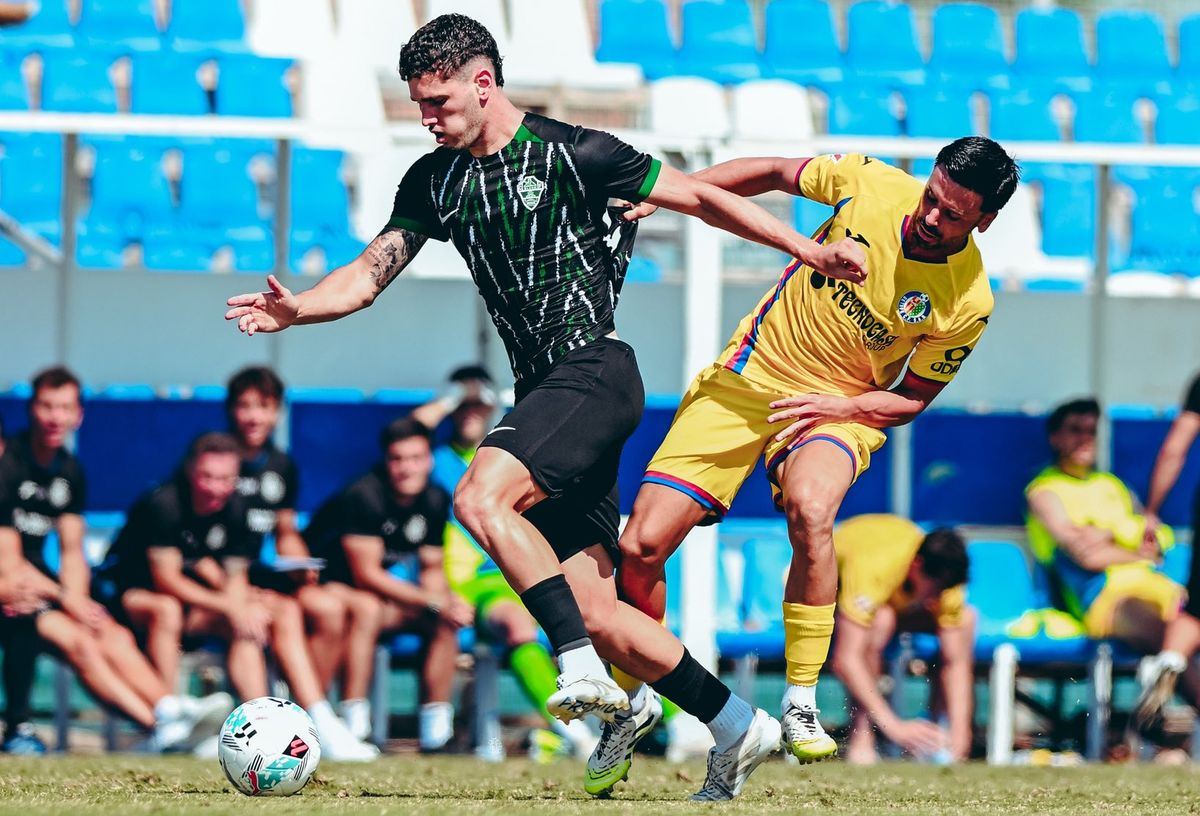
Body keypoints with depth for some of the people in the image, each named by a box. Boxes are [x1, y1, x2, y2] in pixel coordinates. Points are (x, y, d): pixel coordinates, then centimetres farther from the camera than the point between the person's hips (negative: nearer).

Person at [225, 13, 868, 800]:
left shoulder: (573, 153, -7)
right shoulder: (434, 181, 11)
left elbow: (699, 197, -1)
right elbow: (370, 273, 6)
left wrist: (809, 248, -4)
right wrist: (298, 308, -14)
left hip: (595, 372, -7)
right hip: (542, 389, 7)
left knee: (481, 497, -30)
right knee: (595, 612, 3)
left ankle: (587, 672, -27)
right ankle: (740, 727, 14)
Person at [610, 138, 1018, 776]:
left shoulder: (967, 304, -16)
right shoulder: (872, 184, -13)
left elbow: (913, 398, -2)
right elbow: (775, 174, 5)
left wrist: (843, 406, -20)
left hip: (843, 409, -2)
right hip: (743, 382, 2)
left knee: (810, 511, -38)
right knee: (640, 548, -8)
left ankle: (800, 705, -24)